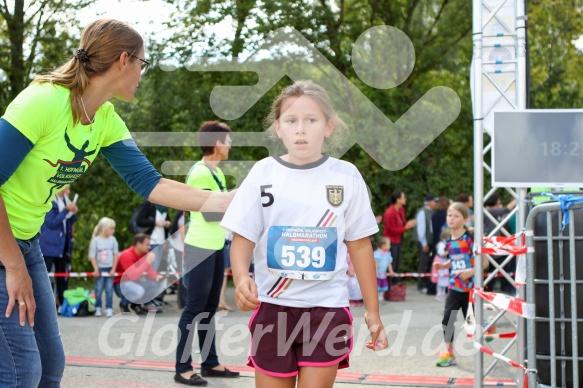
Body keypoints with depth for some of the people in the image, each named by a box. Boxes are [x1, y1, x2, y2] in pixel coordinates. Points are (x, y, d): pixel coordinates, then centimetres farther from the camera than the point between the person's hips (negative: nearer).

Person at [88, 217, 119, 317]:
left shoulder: (112, 240, 0)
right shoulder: (96, 240, -7)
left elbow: (116, 254, 2)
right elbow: (92, 256, -5)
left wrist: (113, 269, -3)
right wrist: (96, 269, -8)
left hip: (110, 268, 2)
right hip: (100, 268, -2)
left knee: (109, 289, 0)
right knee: (99, 289, 4)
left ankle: (109, 309, 4)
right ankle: (98, 309, 14)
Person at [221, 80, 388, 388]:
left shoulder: (346, 176, 0)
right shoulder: (263, 173, 0)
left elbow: (360, 246, 6)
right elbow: (243, 238, -2)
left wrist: (372, 312, 6)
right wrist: (241, 277, -24)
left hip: (327, 307, -1)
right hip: (272, 306, 1)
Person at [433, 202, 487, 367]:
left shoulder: (470, 239, -14)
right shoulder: (449, 241, 5)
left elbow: (484, 262, -12)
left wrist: (471, 271, -26)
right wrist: (442, 266, 3)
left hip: (470, 287, -5)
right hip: (454, 287, 5)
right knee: (447, 319, -6)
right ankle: (449, 353, 1)